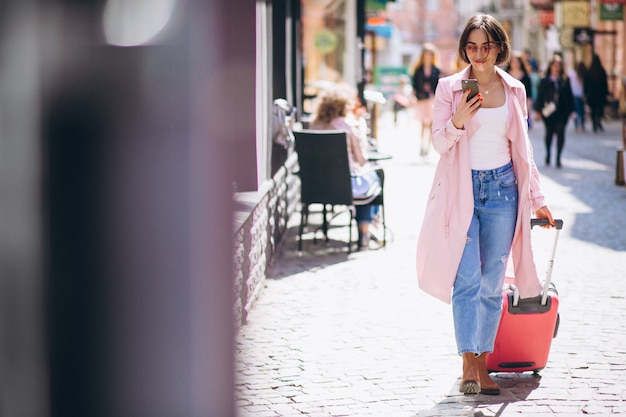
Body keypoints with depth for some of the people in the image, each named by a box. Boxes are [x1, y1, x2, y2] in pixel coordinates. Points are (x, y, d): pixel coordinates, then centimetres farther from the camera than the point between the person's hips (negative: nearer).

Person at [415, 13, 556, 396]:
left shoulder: (514, 91, 8)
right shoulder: (450, 88, 1)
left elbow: (523, 148, 15)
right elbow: (439, 143, 0)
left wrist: (537, 199, 15)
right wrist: (457, 121, -21)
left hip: (502, 188, 2)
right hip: (462, 189, -2)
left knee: (492, 284, 4)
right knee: (467, 280, -12)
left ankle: (482, 366, 11)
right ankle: (468, 364, -12)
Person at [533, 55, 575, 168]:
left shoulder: (565, 80, 6)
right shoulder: (545, 81, 2)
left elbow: (569, 95, 7)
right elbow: (540, 95, 2)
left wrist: (570, 110, 4)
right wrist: (539, 109, -3)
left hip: (562, 111, 1)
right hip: (548, 111, -1)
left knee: (560, 133, -3)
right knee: (549, 132, 9)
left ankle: (558, 158, 0)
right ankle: (548, 154, 28)